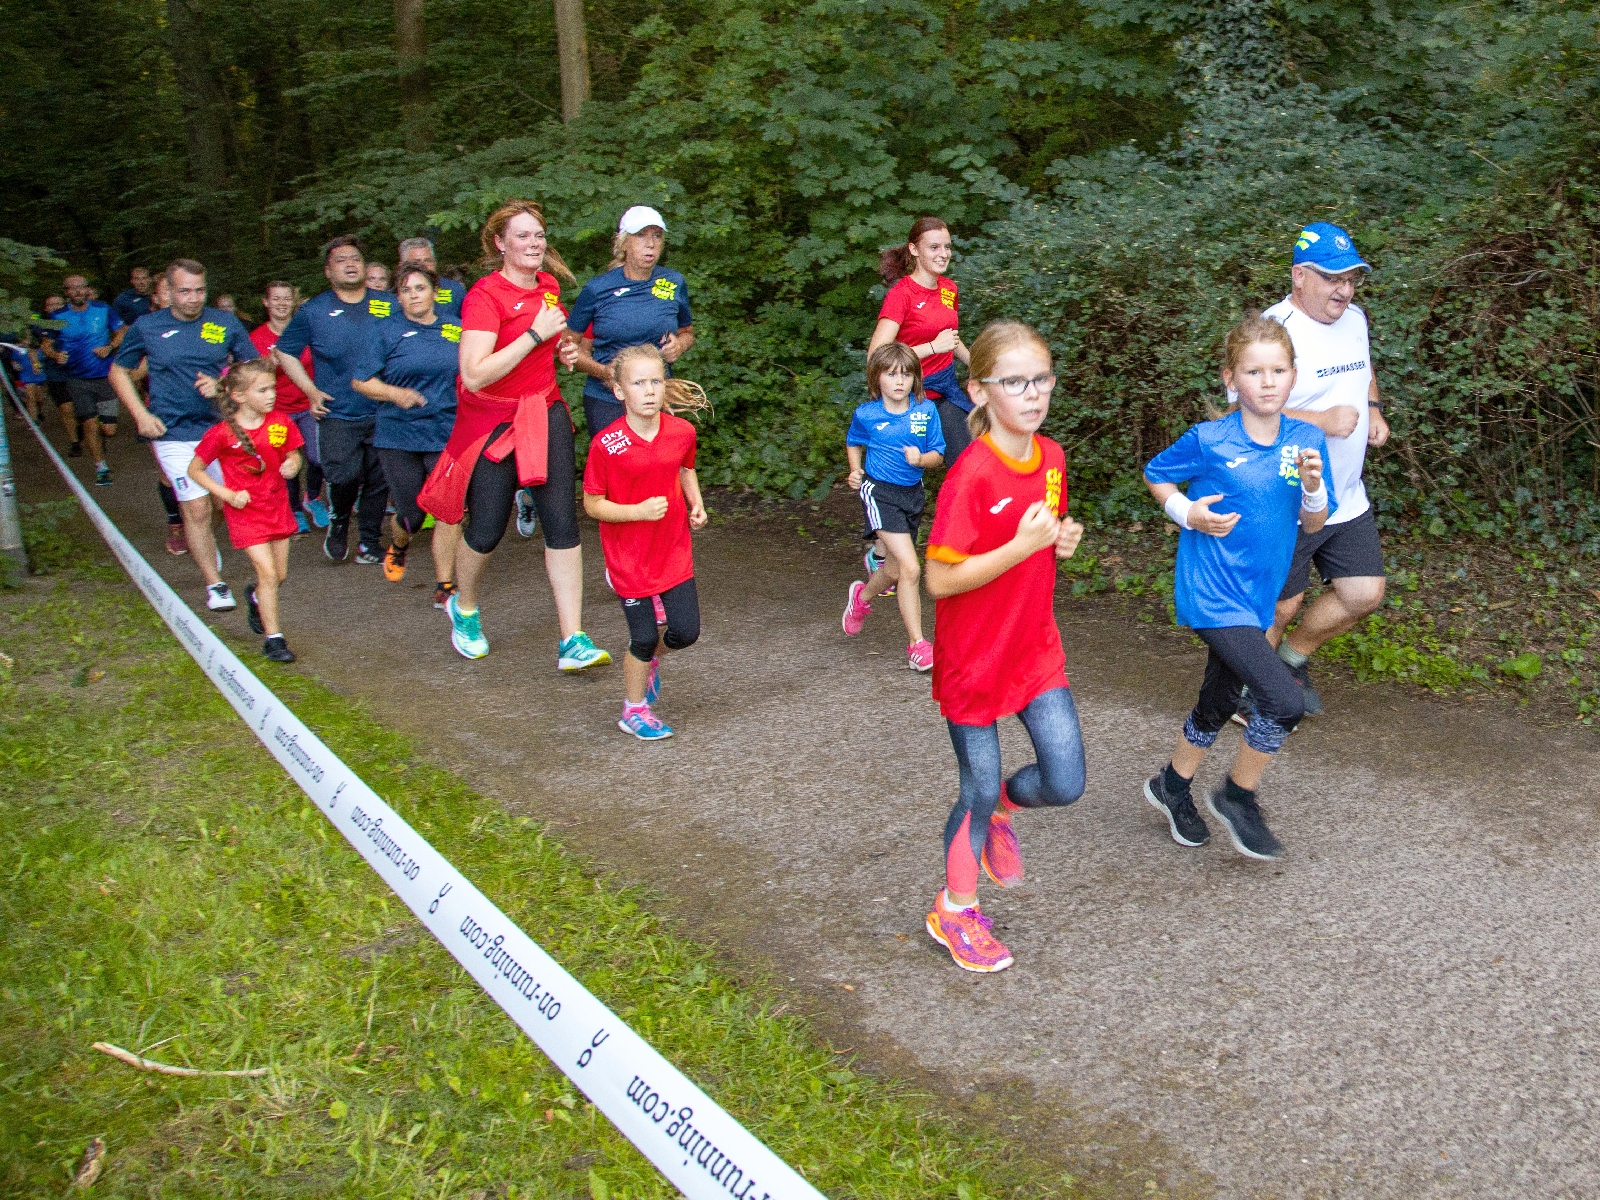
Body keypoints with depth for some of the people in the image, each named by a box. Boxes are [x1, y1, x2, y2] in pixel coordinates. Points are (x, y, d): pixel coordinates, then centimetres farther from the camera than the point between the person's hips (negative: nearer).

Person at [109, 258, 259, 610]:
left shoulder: (225, 323, 3)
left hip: (223, 427, 2)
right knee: (196, 509, -6)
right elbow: (118, 372, 12)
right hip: (175, 434, -2)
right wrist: (140, 415, -1)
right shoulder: (147, 327, 1)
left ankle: (206, 542, 39)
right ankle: (214, 584, 6)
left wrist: (223, 382, -10)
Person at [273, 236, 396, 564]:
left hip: (383, 413, 2)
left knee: (379, 481, 4)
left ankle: (369, 543, 19)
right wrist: (311, 391, 3)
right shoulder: (313, 311, 5)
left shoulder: (390, 306, 6)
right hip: (337, 414, -1)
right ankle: (338, 522, 17)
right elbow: (285, 352, 13)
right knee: (343, 476, -14)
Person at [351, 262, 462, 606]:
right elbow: (360, 381, 1)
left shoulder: (456, 331, 9)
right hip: (399, 436, -1)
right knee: (411, 514, 7)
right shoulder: (385, 331, 4)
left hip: (448, 433, 1)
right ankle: (399, 546, 44)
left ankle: (445, 587, -1)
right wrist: (394, 393, -15)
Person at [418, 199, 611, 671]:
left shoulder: (549, 286, 6)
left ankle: (573, 641, -3)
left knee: (562, 522, -5)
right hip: (493, 422, -5)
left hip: (545, 414, 5)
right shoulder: (485, 296, -16)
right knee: (487, 530, 4)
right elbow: (474, 375, -28)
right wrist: (535, 334, -25)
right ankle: (464, 608, 36)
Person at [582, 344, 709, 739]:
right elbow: (592, 504, -12)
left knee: (686, 632, 3)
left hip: (674, 550, 4)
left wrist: (696, 502, -1)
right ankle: (634, 710, 26)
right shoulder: (606, 444, -18)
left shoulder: (682, 432, -5)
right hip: (628, 556, -4)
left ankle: (649, 660, 39)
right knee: (644, 636, 1)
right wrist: (638, 510, -26)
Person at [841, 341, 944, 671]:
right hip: (880, 492, -4)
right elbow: (853, 443, 12)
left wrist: (920, 459, -20)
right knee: (910, 569, -17)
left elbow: (937, 455, 0)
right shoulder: (866, 415, -7)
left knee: (895, 571, 18)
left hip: (913, 494, 4)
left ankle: (862, 597, 51)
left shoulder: (926, 411, -4)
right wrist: (855, 471, -3)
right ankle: (917, 645, -7)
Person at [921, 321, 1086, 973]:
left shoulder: (1051, 458, -1)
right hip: (973, 658, -6)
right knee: (979, 789, 8)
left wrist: (1064, 539, -6)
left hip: (1037, 647, 6)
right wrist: (1023, 545, -28)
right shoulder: (970, 475, -23)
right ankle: (954, 912, 32)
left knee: (1065, 783, 2)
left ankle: (998, 806, 36)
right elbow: (940, 580, -23)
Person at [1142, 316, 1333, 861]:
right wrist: (1187, 512, -13)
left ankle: (1172, 786, 45)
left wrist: (1313, 487, -15)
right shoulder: (1208, 440, -12)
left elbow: (1312, 524, 6)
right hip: (1211, 595, -6)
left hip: (1256, 596, 6)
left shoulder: (1307, 441, 0)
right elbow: (1155, 475, 4)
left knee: (1218, 705, 21)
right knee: (1285, 701, -17)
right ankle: (1238, 796, 7)